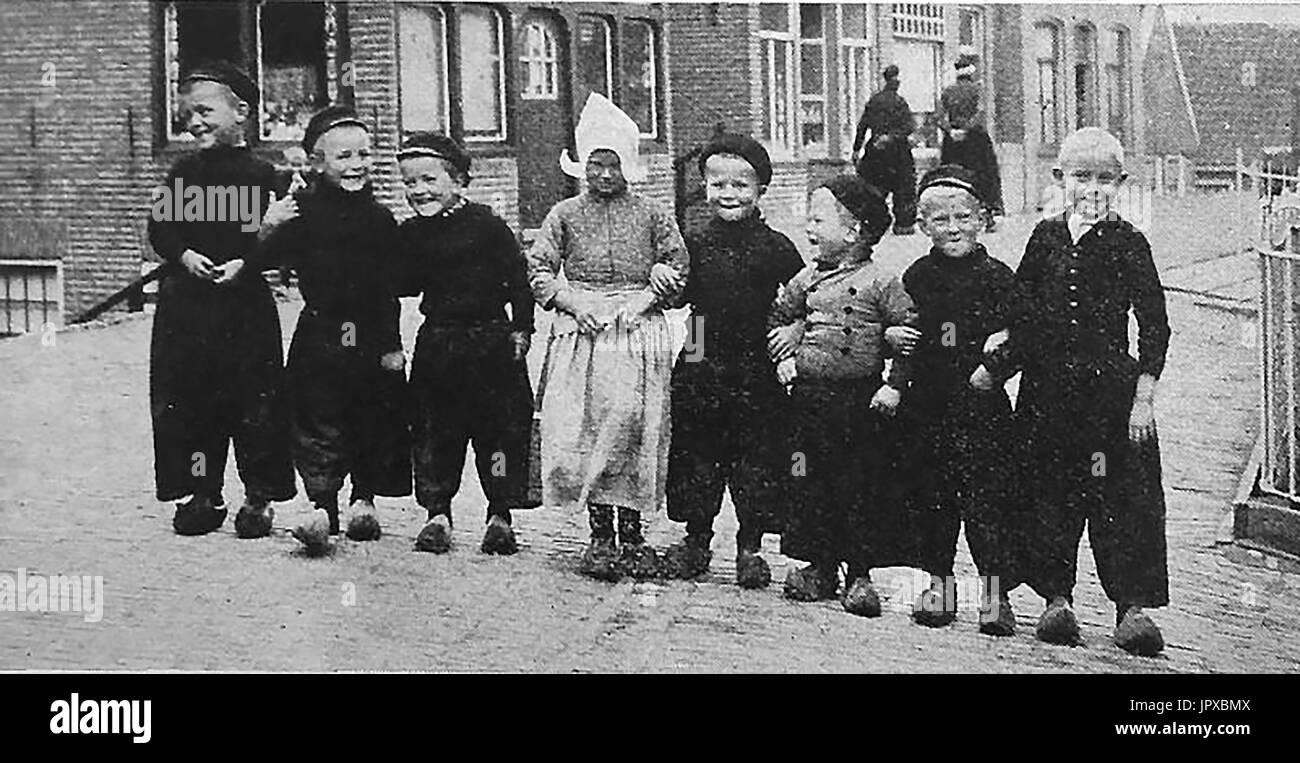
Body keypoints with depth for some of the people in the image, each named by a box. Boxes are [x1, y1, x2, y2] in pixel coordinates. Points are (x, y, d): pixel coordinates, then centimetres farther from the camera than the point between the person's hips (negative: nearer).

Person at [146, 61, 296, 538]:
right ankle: (202, 495, 15)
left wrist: (243, 263, -20)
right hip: (185, 302, 4)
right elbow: (159, 228, 7)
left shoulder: (259, 174, 0)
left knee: (253, 400, -1)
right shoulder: (184, 172, 12)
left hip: (245, 303, -4)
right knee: (184, 401, 4)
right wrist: (185, 255, -11)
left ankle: (259, 497, 10)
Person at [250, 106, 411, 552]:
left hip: (371, 336, 3)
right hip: (321, 334, -3)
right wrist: (271, 230, -24)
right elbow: (264, 260, -6)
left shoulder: (380, 219, 5)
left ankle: (364, 500, 23)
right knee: (319, 427, -5)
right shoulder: (303, 211, -3)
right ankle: (321, 507, -4)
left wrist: (392, 343, 4)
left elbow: (389, 288, 6)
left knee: (375, 423, 10)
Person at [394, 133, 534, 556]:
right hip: (436, 344, 4)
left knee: (499, 428, 0)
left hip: (490, 340, -4)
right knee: (433, 431, 6)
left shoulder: (486, 225, -7)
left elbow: (518, 278, -5)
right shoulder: (411, 234, 7)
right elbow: (403, 287, 7)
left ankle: (500, 516, 10)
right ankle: (437, 513, 16)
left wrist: (521, 329, -8)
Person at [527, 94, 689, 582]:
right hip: (580, 331, 0)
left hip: (640, 330, 0)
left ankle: (632, 534, 8)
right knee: (582, 431, -4)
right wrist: (572, 302, -8)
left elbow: (679, 265, 7)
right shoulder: (565, 215, 7)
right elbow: (538, 268, 6)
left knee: (636, 431, -2)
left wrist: (645, 299, -7)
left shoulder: (651, 214, 6)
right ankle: (599, 536, 6)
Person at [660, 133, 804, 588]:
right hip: (701, 368, 2)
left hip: (758, 372, -2)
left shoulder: (776, 248, -2)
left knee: (757, 457, 3)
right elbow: (681, 295, 10)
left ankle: (750, 548, 15)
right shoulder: (696, 245, 5)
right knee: (695, 453, 9)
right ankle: (696, 540, 23)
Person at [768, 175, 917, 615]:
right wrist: (787, 332, 5)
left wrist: (894, 385, -14)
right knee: (812, 484, 8)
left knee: (860, 487, 0)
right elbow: (778, 314, 24)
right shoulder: (808, 278, 9)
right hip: (810, 396, 5)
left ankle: (860, 574, 9)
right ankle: (820, 566, 19)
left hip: (861, 401, -5)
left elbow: (910, 334, -9)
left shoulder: (881, 283, -7)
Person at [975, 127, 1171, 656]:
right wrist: (991, 369, 3)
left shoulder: (1128, 245, -1)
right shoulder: (1045, 239, 8)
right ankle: (1056, 597, 16)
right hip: (1046, 390, 3)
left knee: (1125, 495, -4)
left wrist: (1144, 395, -8)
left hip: (1111, 387, -3)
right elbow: (1022, 321, 13)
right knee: (1050, 493, 6)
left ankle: (1134, 605, 0)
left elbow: (1155, 326, -2)